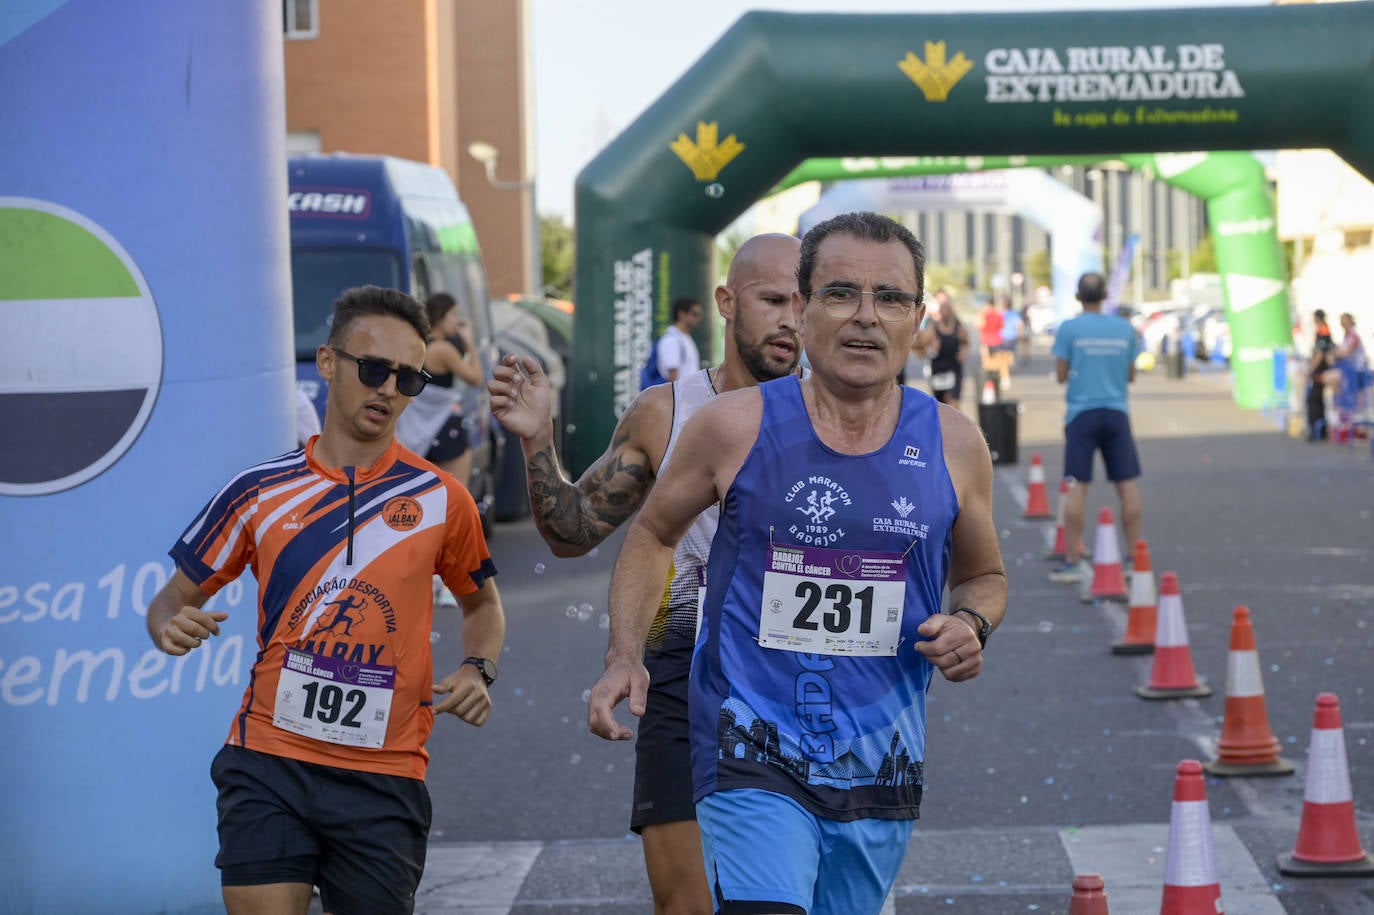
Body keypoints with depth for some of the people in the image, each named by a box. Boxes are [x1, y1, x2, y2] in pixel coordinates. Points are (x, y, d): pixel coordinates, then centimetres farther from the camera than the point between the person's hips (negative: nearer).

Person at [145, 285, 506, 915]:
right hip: (268, 762, 0)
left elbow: (482, 603, 20)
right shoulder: (259, 491, 4)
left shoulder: (440, 499, 4)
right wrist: (172, 626, -12)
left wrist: (478, 670, 0)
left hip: (385, 778, 1)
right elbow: (173, 599, 12)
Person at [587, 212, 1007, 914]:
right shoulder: (735, 427, -5)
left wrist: (972, 626, -5)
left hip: (881, 774, 3)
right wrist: (625, 657, -2)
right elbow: (653, 535, 11)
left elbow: (982, 576, 17)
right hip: (752, 764, -3)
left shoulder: (953, 446, 1)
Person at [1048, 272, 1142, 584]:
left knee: (1077, 486, -2)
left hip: (1082, 414, -2)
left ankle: (1072, 561, -2)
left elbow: (1061, 375, -3)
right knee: (1127, 485, 5)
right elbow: (1131, 375, 11)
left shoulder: (1069, 329, -5)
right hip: (1116, 412, 2)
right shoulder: (1124, 328, 4)